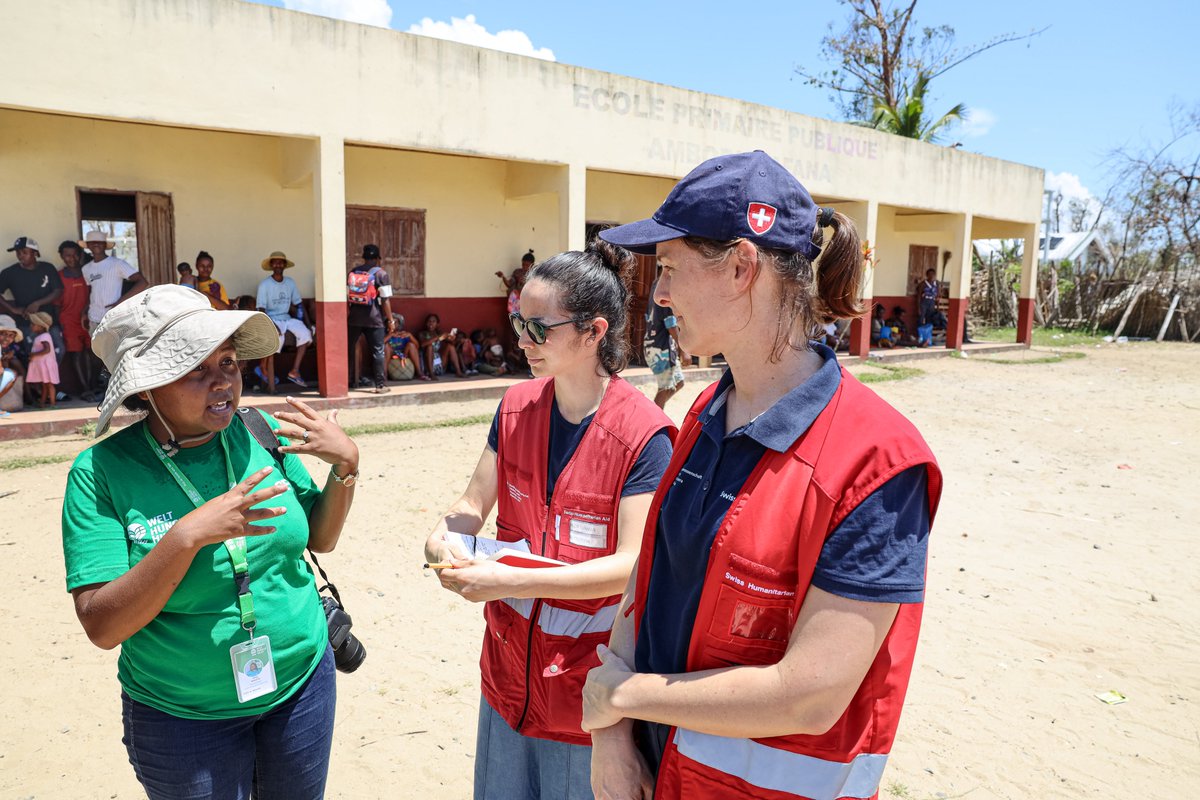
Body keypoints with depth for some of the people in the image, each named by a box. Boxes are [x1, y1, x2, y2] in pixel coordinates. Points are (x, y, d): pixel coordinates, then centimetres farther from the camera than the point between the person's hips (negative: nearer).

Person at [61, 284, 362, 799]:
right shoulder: (100, 472, -17)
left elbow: (320, 539, 1)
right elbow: (102, 627, -21)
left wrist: (346, 465, -15)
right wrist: (188, 536, -34)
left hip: (302, 683, 3)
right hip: (182, 717, -3)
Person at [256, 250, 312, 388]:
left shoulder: (290, 283, 11)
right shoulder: (264, 284, -3)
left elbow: (296, 304, 20)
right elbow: (261, 309, -9)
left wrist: (293, 309, -2)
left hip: (288, 318, 5)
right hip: (272, 319, -5)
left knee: (305, 334, -23)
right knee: (278, 338, -35)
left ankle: (294, 371, -20)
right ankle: (264, 368, -11)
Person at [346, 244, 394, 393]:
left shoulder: (352, 272, 10)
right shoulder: (381, 274, -5)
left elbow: (346, 297, 10)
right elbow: (385, 300, -10)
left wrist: (347, 315, 18)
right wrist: (390, 320, -4)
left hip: (354, 318, 4)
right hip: (374, 319, -4)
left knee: (349, 349, 14)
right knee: (378, 352, 0)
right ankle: (381, 385, -1)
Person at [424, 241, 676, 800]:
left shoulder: (643, 434, -20)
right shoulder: (516, 408, -1)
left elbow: (633, 565, -22)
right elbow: (474, 503, 6)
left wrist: (511, 581, -27)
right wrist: (443, 538, -16)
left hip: (587, 673, -5)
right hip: (509, 663, 6)